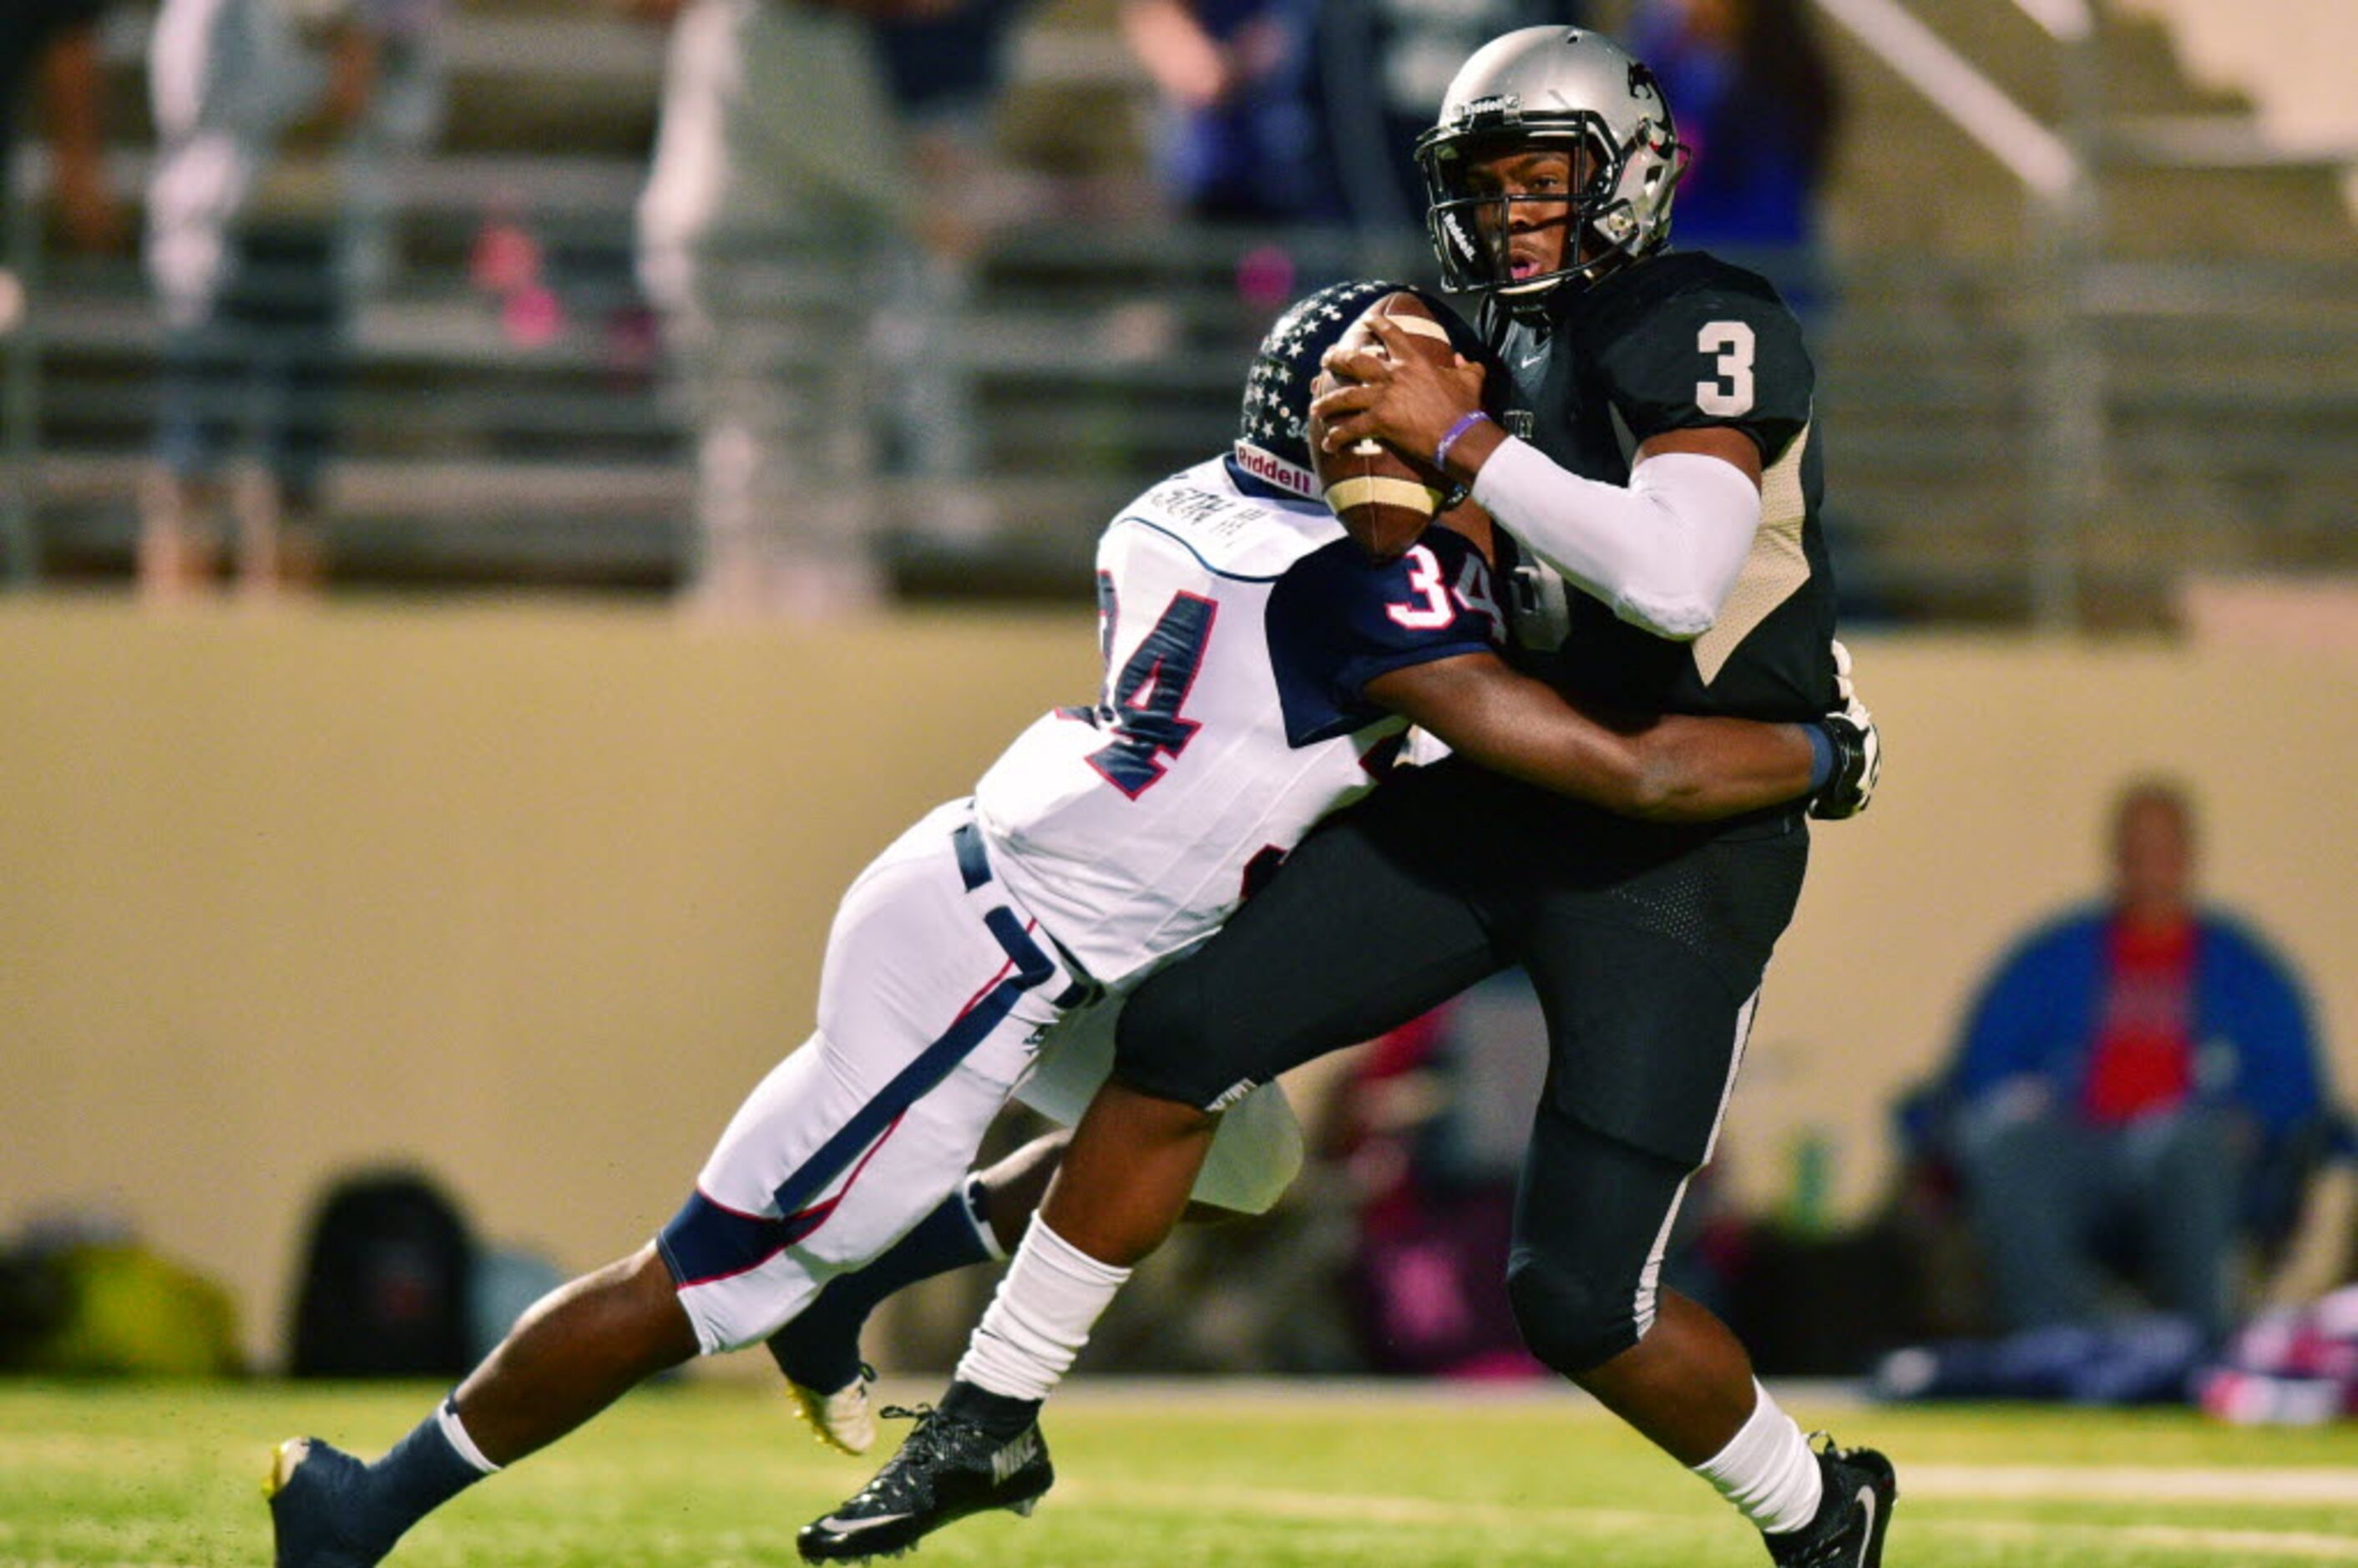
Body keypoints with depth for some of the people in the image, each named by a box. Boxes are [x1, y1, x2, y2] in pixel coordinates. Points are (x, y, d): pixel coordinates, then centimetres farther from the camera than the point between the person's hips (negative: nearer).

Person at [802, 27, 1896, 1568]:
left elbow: (1677, 582, -32)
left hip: (1679, 850, -8)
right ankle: (992, 1423, 11)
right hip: (1495, 799, 8)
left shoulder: (1702, 329, -15)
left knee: (1581, 1300, -11)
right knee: (1180, 1038, -2)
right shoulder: (1521, 352, 12)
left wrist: (1460, 436, -26)